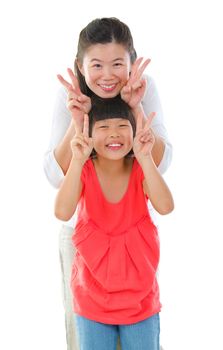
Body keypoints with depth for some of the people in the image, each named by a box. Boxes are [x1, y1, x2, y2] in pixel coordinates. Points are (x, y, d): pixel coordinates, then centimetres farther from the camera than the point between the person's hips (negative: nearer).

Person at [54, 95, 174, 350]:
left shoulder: (140, 169, -8)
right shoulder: (84, 170, -10)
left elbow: (165, 207, -27)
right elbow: (62, 213, -29)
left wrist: (144, 158, -34)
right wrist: (78, 160, -36)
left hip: (140, 297, 1)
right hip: (92, 298, -1)